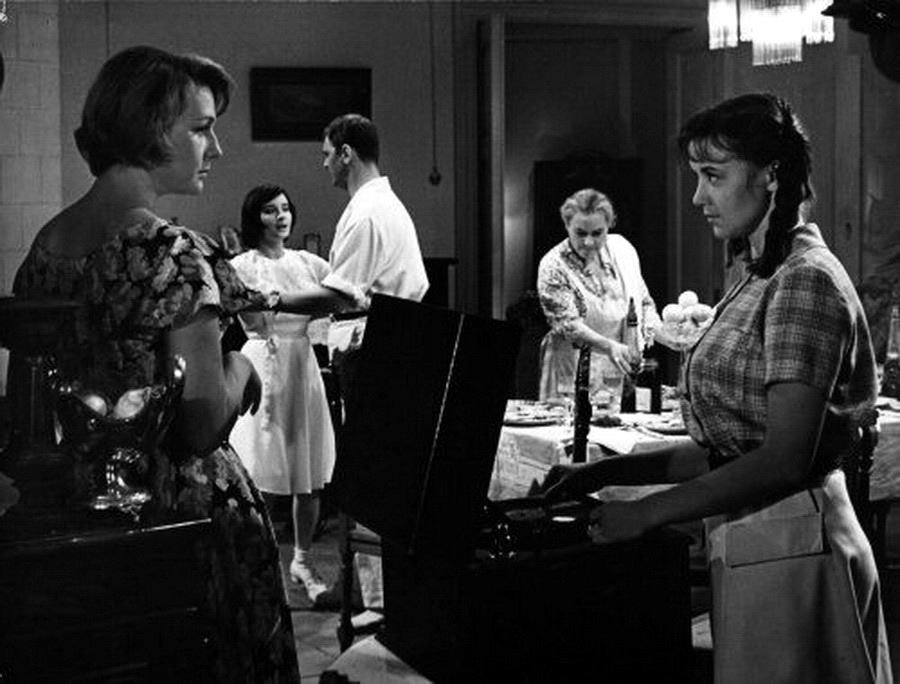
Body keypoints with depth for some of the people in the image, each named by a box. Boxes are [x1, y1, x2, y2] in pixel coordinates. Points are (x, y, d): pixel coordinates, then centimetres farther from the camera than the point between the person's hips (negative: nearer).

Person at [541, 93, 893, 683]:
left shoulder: (805, 281, -14)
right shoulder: (762, 280, 14)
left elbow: (785, 458, -21)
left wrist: (649, 512, -18)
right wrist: (604, 473, 7)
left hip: (788, 553, -9)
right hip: (753, 551, 9)